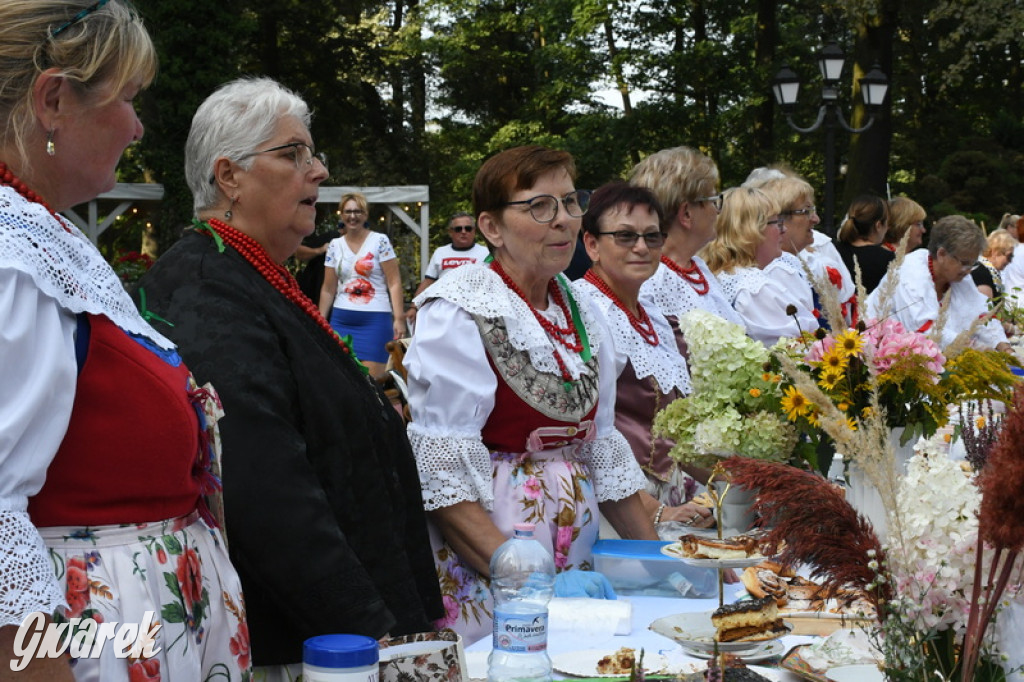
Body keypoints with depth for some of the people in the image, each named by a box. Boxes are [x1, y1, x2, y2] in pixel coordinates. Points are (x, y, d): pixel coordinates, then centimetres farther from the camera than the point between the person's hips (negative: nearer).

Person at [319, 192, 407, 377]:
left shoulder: (380, 241, -1)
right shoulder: (335, 246, 10)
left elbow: (394, 283, -5)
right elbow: (328, 289, 14)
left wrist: (399, 318, -12)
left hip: (374, 320, -4)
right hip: (341, 319, 4)